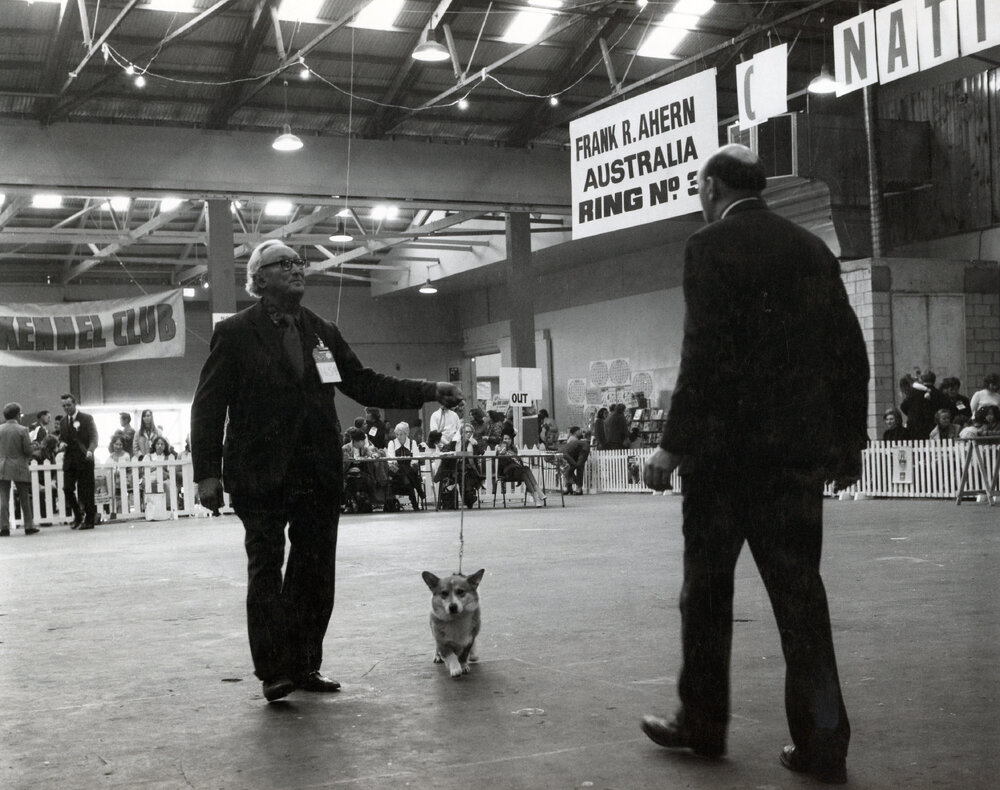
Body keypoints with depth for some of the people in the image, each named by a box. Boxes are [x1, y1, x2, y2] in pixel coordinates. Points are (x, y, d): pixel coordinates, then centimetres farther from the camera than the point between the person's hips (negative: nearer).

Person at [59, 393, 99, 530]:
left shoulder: (87, 419, 0)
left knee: (86, 491, -2)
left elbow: (94, 438, -4)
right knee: (67, 488, -3)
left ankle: (89, 520, 6)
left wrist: (89, 451, -22)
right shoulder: (63, 421, 14)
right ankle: (77, 516, 15)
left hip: (84, 459, -4)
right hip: (69, 460, 4)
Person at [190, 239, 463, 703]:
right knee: (266, 569, -2)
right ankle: (274, 671, 6)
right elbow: (208, 406, -3)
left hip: (319, 474, 5)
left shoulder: (323, 333, 14)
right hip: (260, 477, -5)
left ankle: (305, 666, 17)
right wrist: (207, 473, -12)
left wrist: (430, 392, 5)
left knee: (316, 572, 7)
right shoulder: (235, 333, 0)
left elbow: (364, 383, 14)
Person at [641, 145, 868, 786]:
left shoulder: (711, 247, -7)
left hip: (728, 445, -5)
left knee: (708, 588, 8)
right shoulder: (811, 247, 11)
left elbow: (705, 353, -16)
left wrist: (674, 444, -12)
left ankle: (703, 724, 19)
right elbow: (850, 350, 11)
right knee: (799, 589, 7)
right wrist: (849, 438, 17)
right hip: (802, 446, 5)